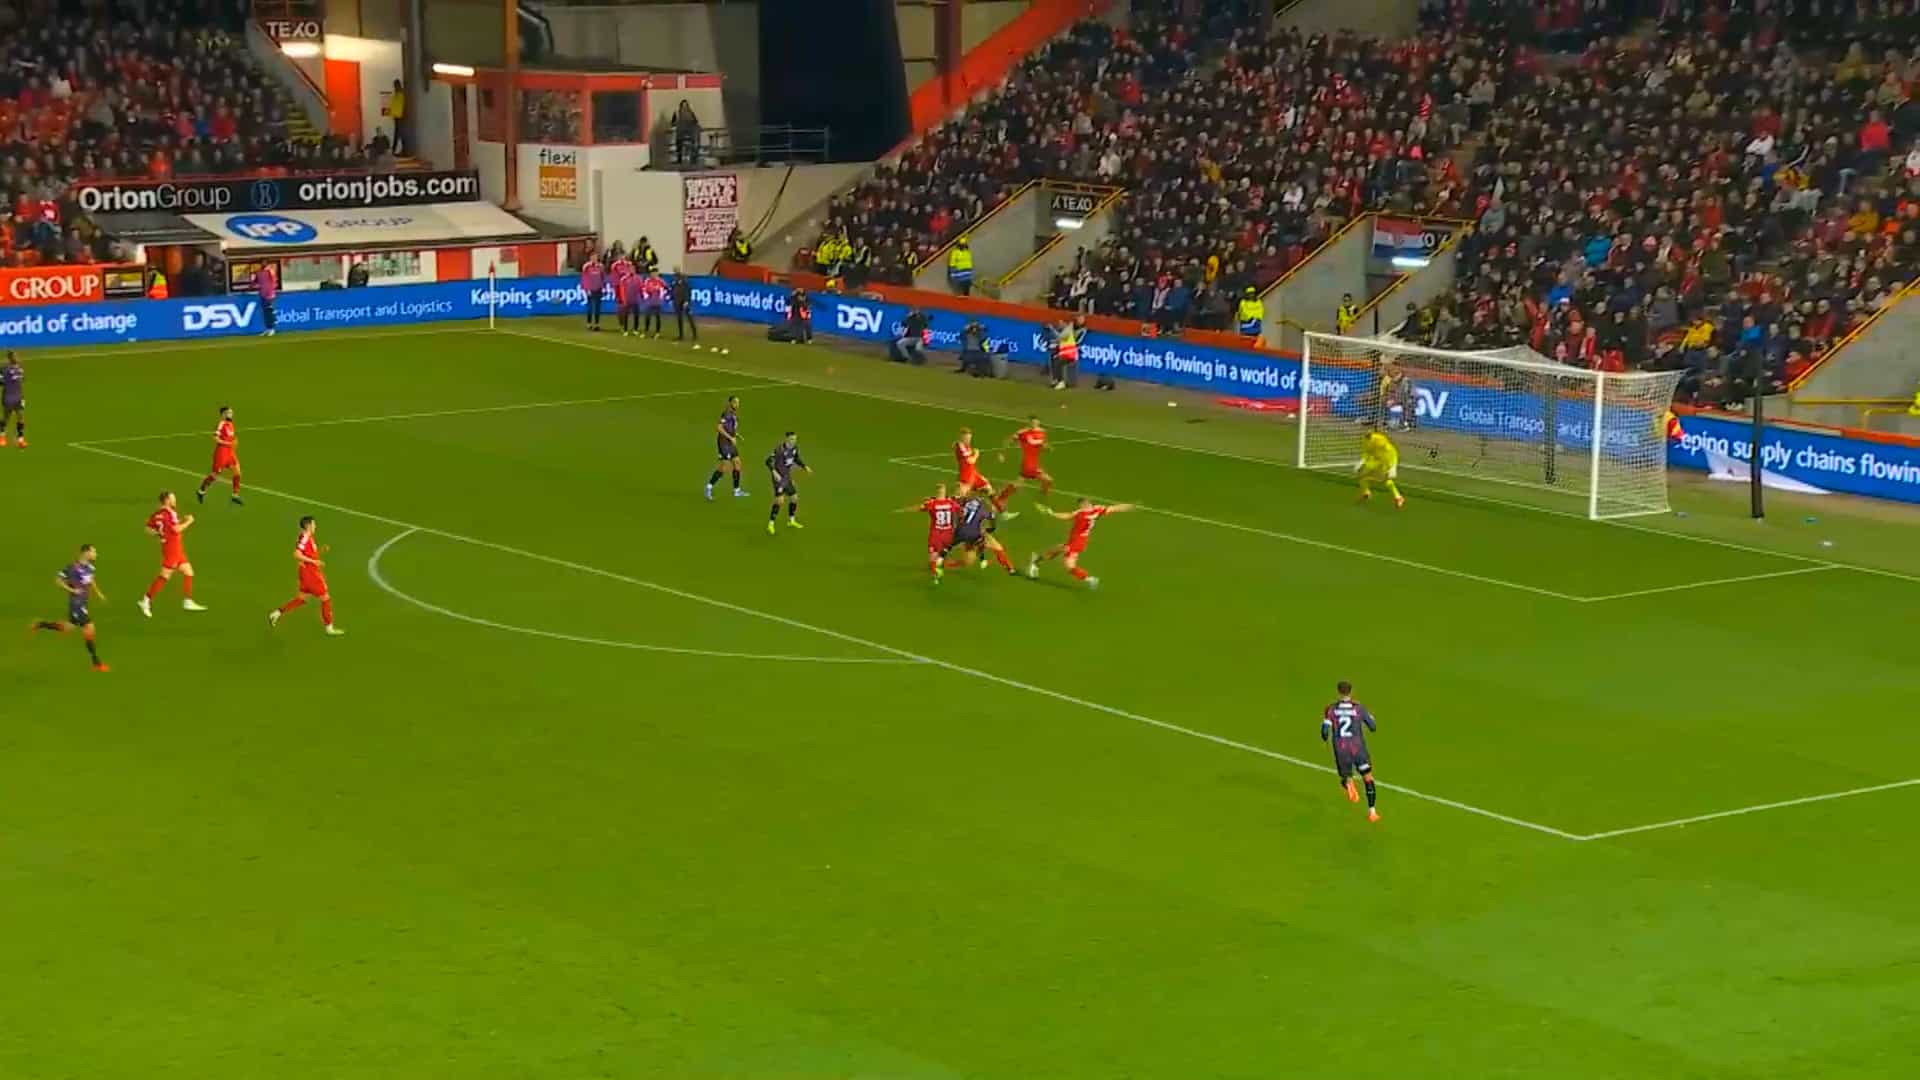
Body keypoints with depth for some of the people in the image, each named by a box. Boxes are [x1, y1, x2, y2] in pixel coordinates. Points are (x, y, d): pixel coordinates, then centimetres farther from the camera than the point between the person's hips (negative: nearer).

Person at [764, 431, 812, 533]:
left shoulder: (795, 448, 1)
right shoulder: (780, 449, -23)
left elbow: (796, 459, 21)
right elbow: (769, 461, -22)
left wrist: (805, 467, 11)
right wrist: (774, 472, -35)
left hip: (788, 477, 8)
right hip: (779, 477, -8)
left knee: (794, 498, 15)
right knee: (780, 500, -18)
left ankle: (791, 521, 35)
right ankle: (771, 524, -11)